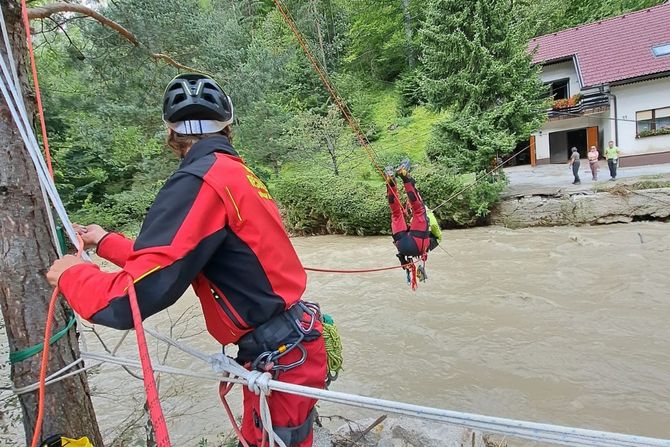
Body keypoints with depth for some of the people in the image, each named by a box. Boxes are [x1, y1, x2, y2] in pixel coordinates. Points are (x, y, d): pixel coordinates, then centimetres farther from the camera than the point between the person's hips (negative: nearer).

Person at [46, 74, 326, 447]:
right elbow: (172, 256, 15)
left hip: (281, 359, -8)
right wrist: (105, 241, 25)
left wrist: (72, 273, -1)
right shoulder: (241, 173, 8)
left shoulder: (199, 180, -20)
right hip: (293, 341, 9)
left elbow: (127, 302, -21)